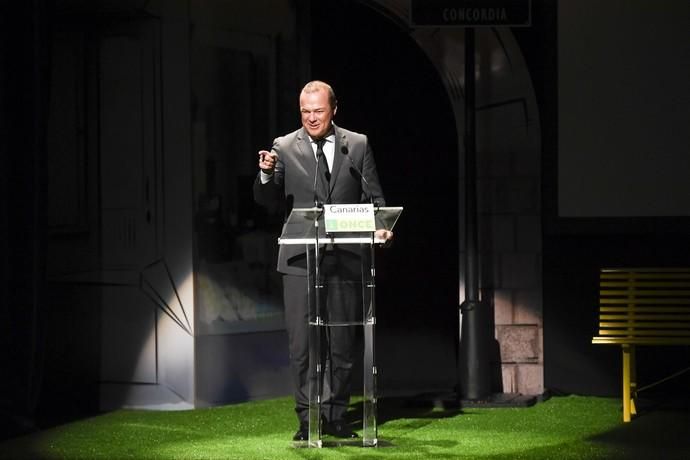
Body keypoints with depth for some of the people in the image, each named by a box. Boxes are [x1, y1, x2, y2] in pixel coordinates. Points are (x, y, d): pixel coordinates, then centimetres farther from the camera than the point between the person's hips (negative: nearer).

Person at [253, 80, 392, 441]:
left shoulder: (358, 146, 7)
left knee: (342, 341, 6)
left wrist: (380, 226, -11)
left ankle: (335, 416, 14)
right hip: (300, 260, -1)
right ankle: (307, 418, 3)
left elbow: (374, 197, 9)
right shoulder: (284, 148, 4)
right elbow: (267, 201, 0)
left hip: (344, 258, 1)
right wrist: (266, 174, -20)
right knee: (301, 342, -3)